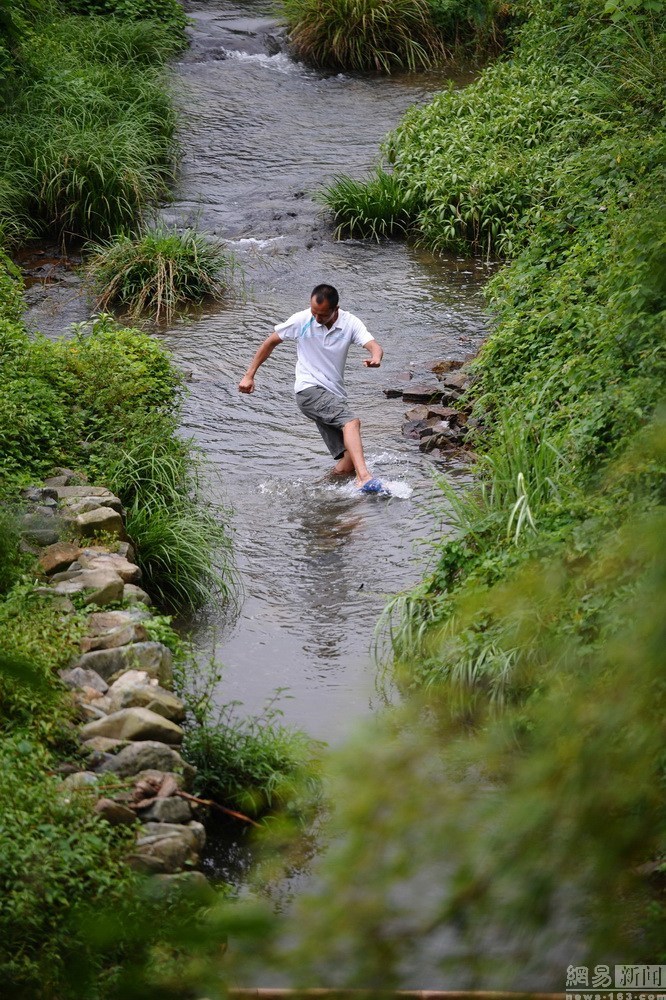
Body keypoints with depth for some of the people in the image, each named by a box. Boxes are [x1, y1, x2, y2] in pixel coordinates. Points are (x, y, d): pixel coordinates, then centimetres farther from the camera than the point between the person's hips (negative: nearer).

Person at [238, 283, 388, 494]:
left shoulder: (350, 324, -3)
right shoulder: (302, 321, -5)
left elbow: (373, 346, -18)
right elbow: (270, 342, 8)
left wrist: (376, 357, -43)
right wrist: (249, 375, 7)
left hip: (335, 396, 5)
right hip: (309, 390, -5)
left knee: (347, 466, -3)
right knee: (351, 422, -33)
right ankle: (365, 478, -50)